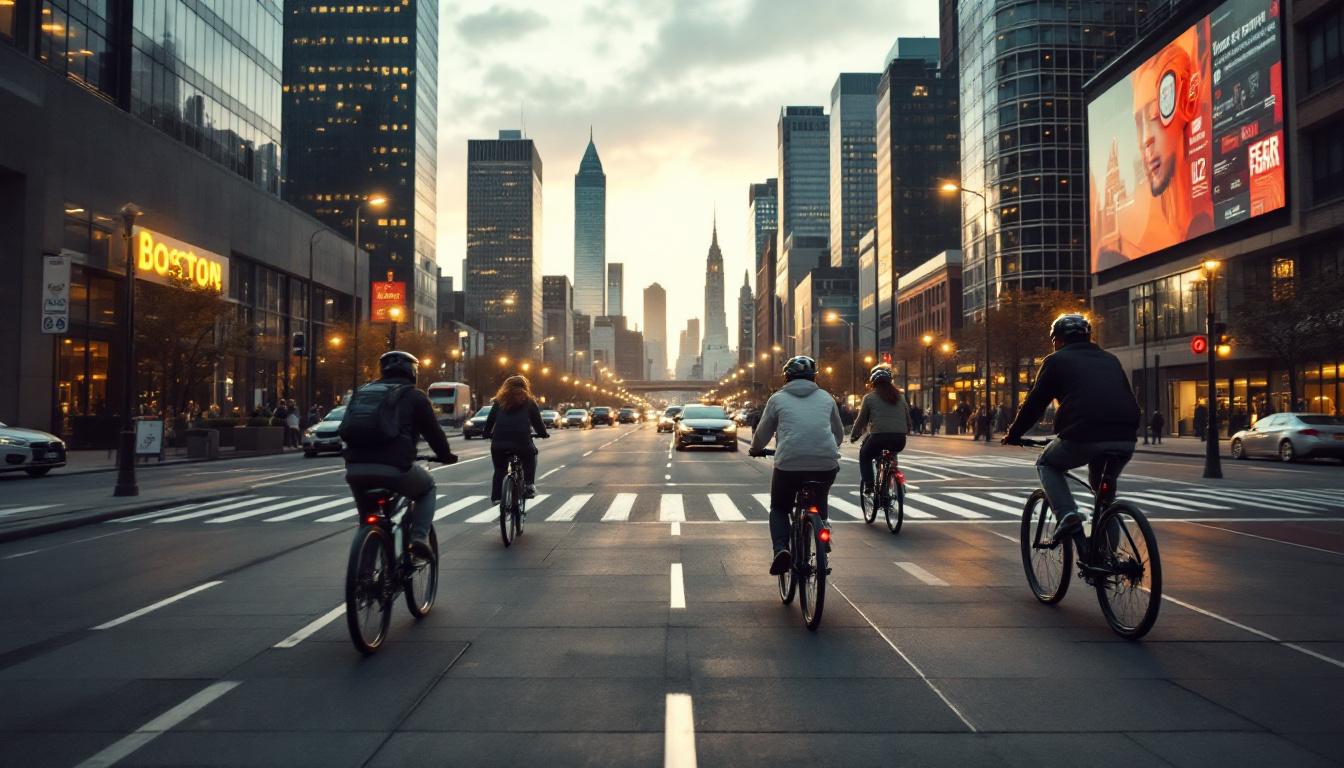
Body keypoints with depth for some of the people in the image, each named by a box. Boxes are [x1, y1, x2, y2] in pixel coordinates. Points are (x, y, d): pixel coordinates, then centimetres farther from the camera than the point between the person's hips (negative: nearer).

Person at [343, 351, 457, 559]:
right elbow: (433, 431, 10)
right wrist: (446, 456, 28)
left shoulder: (361, 392, 23)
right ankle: (419, 537, 7)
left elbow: (345, 431, 31)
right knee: (427, 488, 25)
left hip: (355, 469, 5)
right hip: (393, 468, -4)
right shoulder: (413, 396, 8)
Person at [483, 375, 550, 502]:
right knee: (531, 454, 28)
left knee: (499, 470, 20)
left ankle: (496, 496, 13)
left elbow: (489, 421, 17)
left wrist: (487, 434, 31)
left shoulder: (499, 401, 18)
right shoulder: (529, 402, 13)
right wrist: (544, 433, 29)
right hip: (521, 441, -2)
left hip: (499, 442, 2)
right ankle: (529, 486, 17)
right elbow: (538, 422, 12)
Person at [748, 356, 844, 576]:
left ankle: (781, 549, -5)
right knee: (819, 507, 27)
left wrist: (756, 449, 37)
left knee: (779, 508, 19)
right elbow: (839, 434, 25)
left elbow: (762, 434, 17)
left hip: (789, 464, -2)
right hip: (826, 464, 2)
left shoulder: (778, 399, 11)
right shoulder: (826, 397, 17)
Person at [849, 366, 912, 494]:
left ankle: (868, 484, 9)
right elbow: (909, 422, 19)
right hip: (900, 441, 4)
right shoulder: (900, 397, 18)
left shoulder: (869, 398, 6)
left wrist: (853, 436, 23)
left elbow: (861, 421, 8)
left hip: (879, 438, -4)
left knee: (864, 455, 25)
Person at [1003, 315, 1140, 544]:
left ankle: (1067, 515, 1)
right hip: (1125, 440, 5)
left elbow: (1034, 403, 12)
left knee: (1047, 464, 23)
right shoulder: (1110, 360, 26)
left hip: (1083, 438, -5)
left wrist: (1013, 435, 24)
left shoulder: (1057, 361, 12)